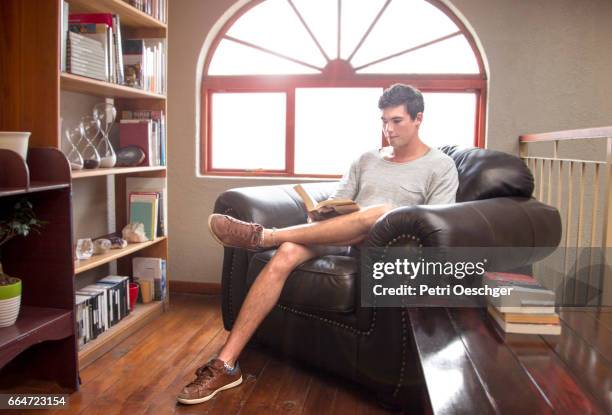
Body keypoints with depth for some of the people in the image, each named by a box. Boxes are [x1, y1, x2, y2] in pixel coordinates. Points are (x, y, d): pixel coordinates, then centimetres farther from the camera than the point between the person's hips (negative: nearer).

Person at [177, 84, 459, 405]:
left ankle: (263, 236, -28)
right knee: (286, 254, -27)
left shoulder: (441, 166, 8)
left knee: (384, 212, -39)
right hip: (344, 239, 4)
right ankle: (226, 364, -27)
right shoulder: (367, 159, 21)